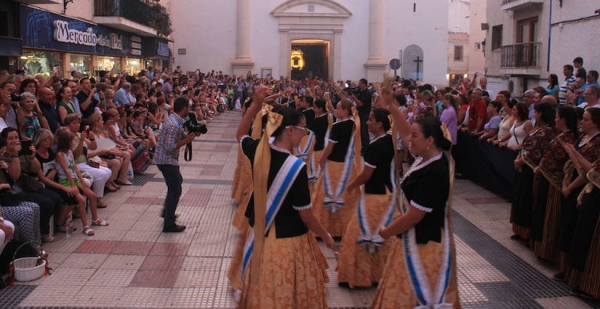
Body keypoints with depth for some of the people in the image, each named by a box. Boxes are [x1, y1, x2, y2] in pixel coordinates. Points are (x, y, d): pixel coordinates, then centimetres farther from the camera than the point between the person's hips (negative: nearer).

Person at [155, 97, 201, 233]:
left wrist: (192, 134, -5)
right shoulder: (174, 125, -25)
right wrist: (186, 140, -23)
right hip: (167, 160, -11)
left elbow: (182, 136, 13)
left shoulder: (174, 120, 7)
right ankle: (169, 224, -2)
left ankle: (167, 211, 41)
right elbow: (170, 147, -28)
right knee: (175, 190, -6)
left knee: (177, 181, 29)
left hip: (166, 159, 11)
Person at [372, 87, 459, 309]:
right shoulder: (433, 157, -1)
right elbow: (406, 133, 14)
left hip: (424, 244, -9)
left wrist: (386, 232, -9)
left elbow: (414, 216, -24)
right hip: (421, 238, 9)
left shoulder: (432, 173, -28)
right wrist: (390, 105, 7)